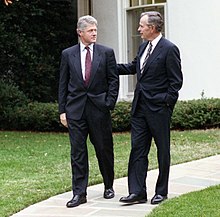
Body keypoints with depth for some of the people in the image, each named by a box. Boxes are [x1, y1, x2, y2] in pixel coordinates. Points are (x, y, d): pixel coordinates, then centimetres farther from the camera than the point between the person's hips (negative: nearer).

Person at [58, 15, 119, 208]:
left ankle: (109, 186, 26)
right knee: (77, 152, -1)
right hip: (75, 110, 1)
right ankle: (79, 193, 2)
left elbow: (113, 80, 3)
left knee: (104, 149, 7)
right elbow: (63, 84, 8)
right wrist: (62, 110, 3)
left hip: (99, 108, -1)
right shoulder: (68, 54, 6)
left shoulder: (106, 53, 3)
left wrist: (109, 104, -6)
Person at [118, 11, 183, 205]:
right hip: (140, 107, 7)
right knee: (138, 149, 3)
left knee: (163, 150, 6)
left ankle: (161, 191, 15)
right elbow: (133, 67, 28)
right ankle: (137, 192, 3)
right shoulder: (144, 47, 12)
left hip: (158, 108, -7)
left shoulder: (169, 49, -11)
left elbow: (176, 81, -11)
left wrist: (166, 103, -13)